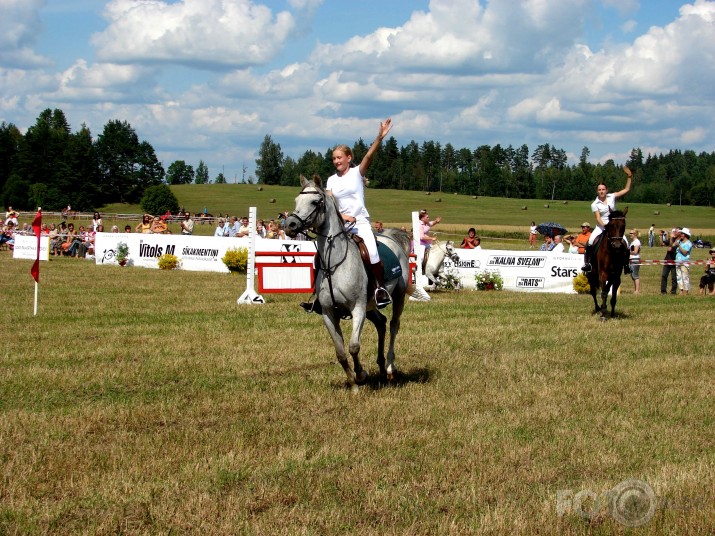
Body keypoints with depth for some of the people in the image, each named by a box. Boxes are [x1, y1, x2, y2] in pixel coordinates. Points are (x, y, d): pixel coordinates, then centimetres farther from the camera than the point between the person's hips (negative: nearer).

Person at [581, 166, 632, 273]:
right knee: (591, 241, -26)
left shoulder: (612, 197, 5)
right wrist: (604, 226, -28)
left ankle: (626, 264, -2)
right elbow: (598, 218, -11)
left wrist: (629, 177, -1)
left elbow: (626, 189, 8)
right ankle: (587, 263, -16)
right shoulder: (595, 204, -3)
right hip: (601, 227, -2)